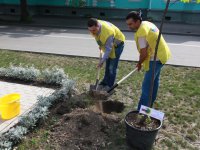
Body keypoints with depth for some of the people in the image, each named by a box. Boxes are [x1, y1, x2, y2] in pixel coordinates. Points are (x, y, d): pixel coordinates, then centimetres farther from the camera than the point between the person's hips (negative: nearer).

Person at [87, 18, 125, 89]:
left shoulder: (107, 31, -41)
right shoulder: (94, 27, -17)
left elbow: (108, 49, -36)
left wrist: (102, 61, -34)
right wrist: (101, 45, 9)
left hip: (117, 44, -8)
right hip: (108, 43, 8)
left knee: (112, 67, -9)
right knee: (107, 65, 15)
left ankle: (109, 86, 1)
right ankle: (105, 83, 28)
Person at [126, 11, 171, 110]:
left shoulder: (141, 33, -25)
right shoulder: (146, 23, 6)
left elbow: (144, 53, -22)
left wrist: (139, 63, -3)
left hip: (155, 58, -11)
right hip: (161, 54, 11)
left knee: (146, 86, -10)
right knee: (154, 80, 24)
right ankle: (150, 104, 42)